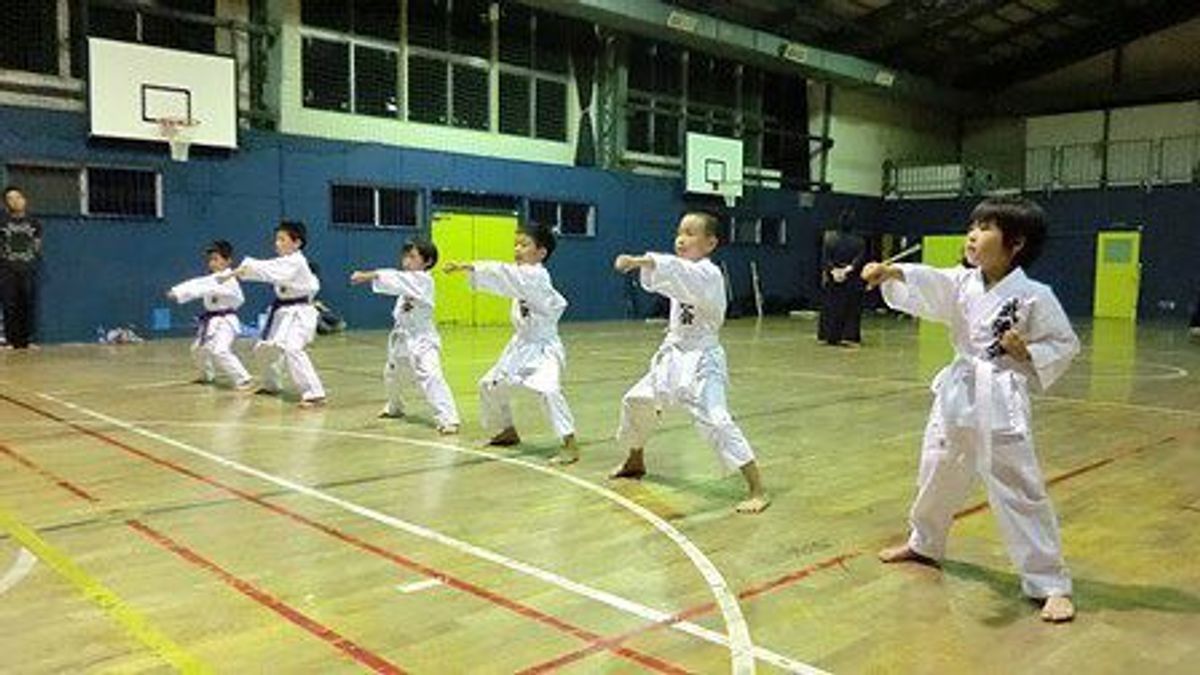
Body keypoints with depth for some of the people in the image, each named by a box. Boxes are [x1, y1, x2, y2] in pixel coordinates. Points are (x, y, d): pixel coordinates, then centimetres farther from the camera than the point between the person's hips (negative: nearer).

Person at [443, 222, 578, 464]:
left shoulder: (536, 276, -19)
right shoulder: (523, 275, 8)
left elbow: (503, 274, -29)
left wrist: (468, 267, -34)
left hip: (544, 348, -9)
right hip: (521, 346, 10)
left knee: (548, 390, -30)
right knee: (490, 385, 16)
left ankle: (570, 446, -22)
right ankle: (507, 432, 36)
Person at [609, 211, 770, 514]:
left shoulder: (708, 274, -18)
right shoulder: (683, 270, 10)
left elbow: (683, 275, -37)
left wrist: (643, 261, -49)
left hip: (701, 360, -9)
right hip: (673, 356, 9)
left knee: (715, 421, -21)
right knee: (636, 400, 18)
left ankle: (757, 491, -14)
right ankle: (635, 462, 42)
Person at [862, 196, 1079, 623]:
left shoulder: (1034, 297, -11)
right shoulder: (962, 284, 2)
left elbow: (1065, 346, -3)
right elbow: (925, 285, -13)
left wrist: (1027, 353, -20)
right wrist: (892, 272, -31)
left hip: (1001, 403, -6)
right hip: (957, 395, 6)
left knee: (1019, 492, -4)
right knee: (937, 475, 21)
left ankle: (1050, 584, 9)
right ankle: (925, 543, 45)